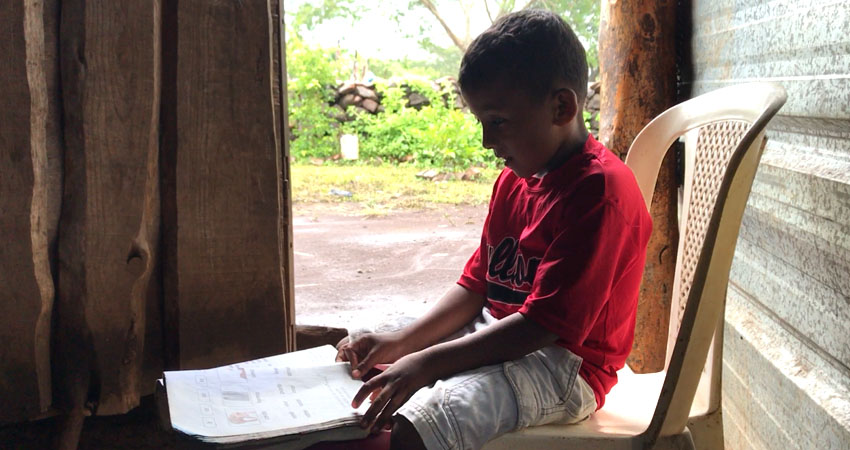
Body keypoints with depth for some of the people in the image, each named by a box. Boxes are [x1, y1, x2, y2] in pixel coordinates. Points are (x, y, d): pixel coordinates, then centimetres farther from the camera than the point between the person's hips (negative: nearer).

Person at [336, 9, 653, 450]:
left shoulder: (599, 192, -21)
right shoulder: (513, 181, 9)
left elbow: (541, 324, -25)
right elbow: (476, 285, 11)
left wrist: (425, 363, -26)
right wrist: (401, 342, -3)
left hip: (563, 365, -9)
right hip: (496, 334, 10)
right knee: (360, 361, 9)